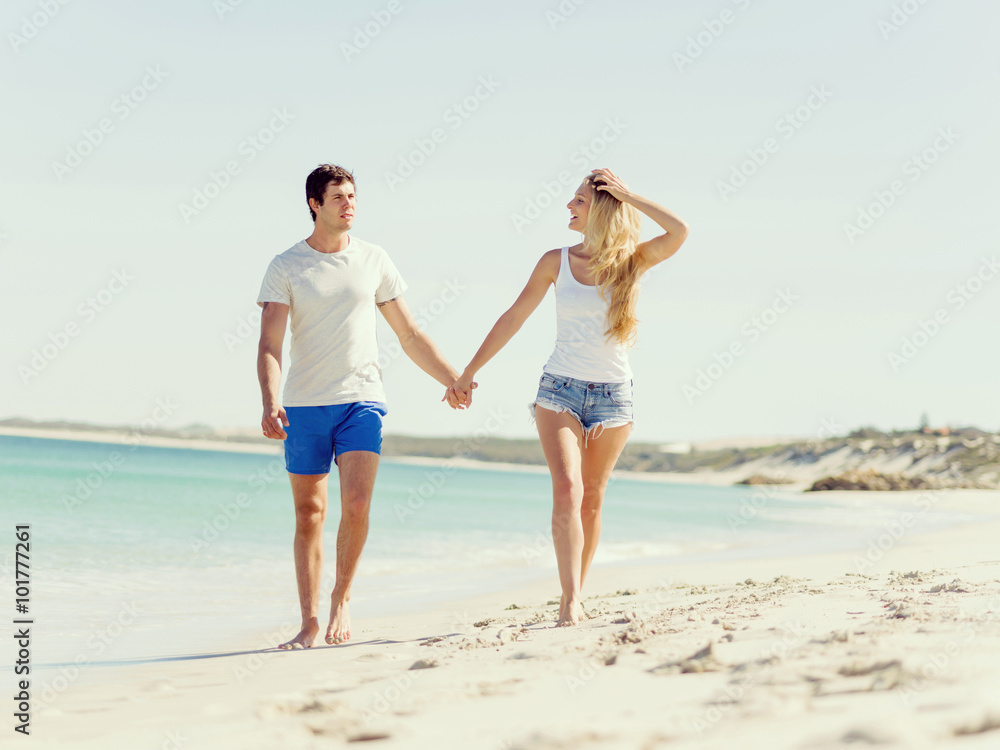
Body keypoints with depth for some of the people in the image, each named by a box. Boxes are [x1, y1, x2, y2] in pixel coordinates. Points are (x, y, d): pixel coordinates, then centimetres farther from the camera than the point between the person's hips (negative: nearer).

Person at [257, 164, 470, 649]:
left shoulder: (373, 260, 8)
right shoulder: (286, 267, 1)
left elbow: (410, 335, 15)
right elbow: (270, 345, -6)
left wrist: (452, 380, 13)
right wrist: (270, 403, -22)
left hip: (361, 399, 1)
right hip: (305, 405, -1)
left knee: (356, 504, -15)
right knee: (309, 515, 3)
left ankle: (342, 597, 7)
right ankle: (310, 622, 11)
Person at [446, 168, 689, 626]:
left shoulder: (630, 262, -1)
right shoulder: (556, 262, 2)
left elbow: (679, 233, -19)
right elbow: (513, 319, 6)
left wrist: (627, 195, -14)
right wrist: (468, 373, 8)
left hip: (613, 395, 0)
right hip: (560, 388, 0)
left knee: (591, 499, 7)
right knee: (566, 490, -16)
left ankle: (575, 597, 19)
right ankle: (570, 602, -19)